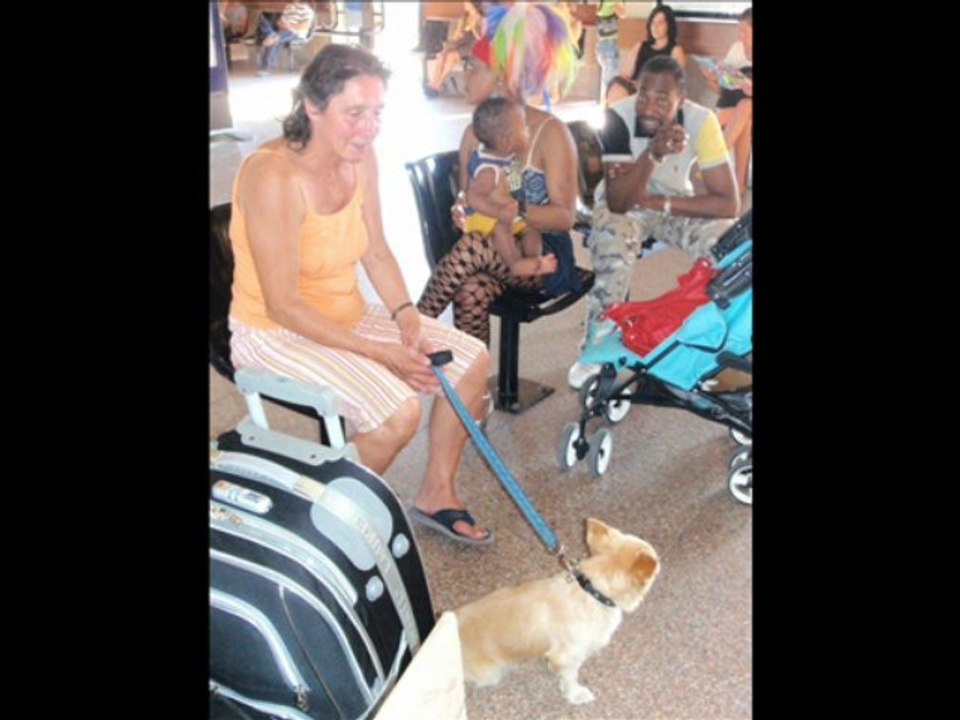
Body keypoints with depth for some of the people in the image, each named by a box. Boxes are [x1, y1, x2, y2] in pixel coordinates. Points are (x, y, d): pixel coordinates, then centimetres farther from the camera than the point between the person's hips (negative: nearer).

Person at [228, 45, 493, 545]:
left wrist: (406, 316, -11)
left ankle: (436, 494, 15)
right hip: (274, 332, -8)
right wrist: (379, 352, -25)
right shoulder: (273, 175, -27)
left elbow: (377, 253, 5)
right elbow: (283, 305, -26)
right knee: (399, 410, -27)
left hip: (348, 316, 8)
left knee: (472, 359, -1)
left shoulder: (361, 158, -4)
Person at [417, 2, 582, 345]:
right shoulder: (474, 133, 8)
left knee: (473, 246, -35)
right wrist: (464, 212, -10)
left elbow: (565, 216, -13)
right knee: (471, 292, -33)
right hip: (489, 251, 4)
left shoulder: (551, 133, -9)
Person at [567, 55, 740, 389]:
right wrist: (653, 153, -48)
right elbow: (617, 203, -34)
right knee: (614, 242, -36)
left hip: (675, 201, 2)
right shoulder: (618, 116, -27)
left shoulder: (702, 121, -22)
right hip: (623, 205, -2)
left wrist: (658, 203, -28)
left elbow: (729, 203, -22)